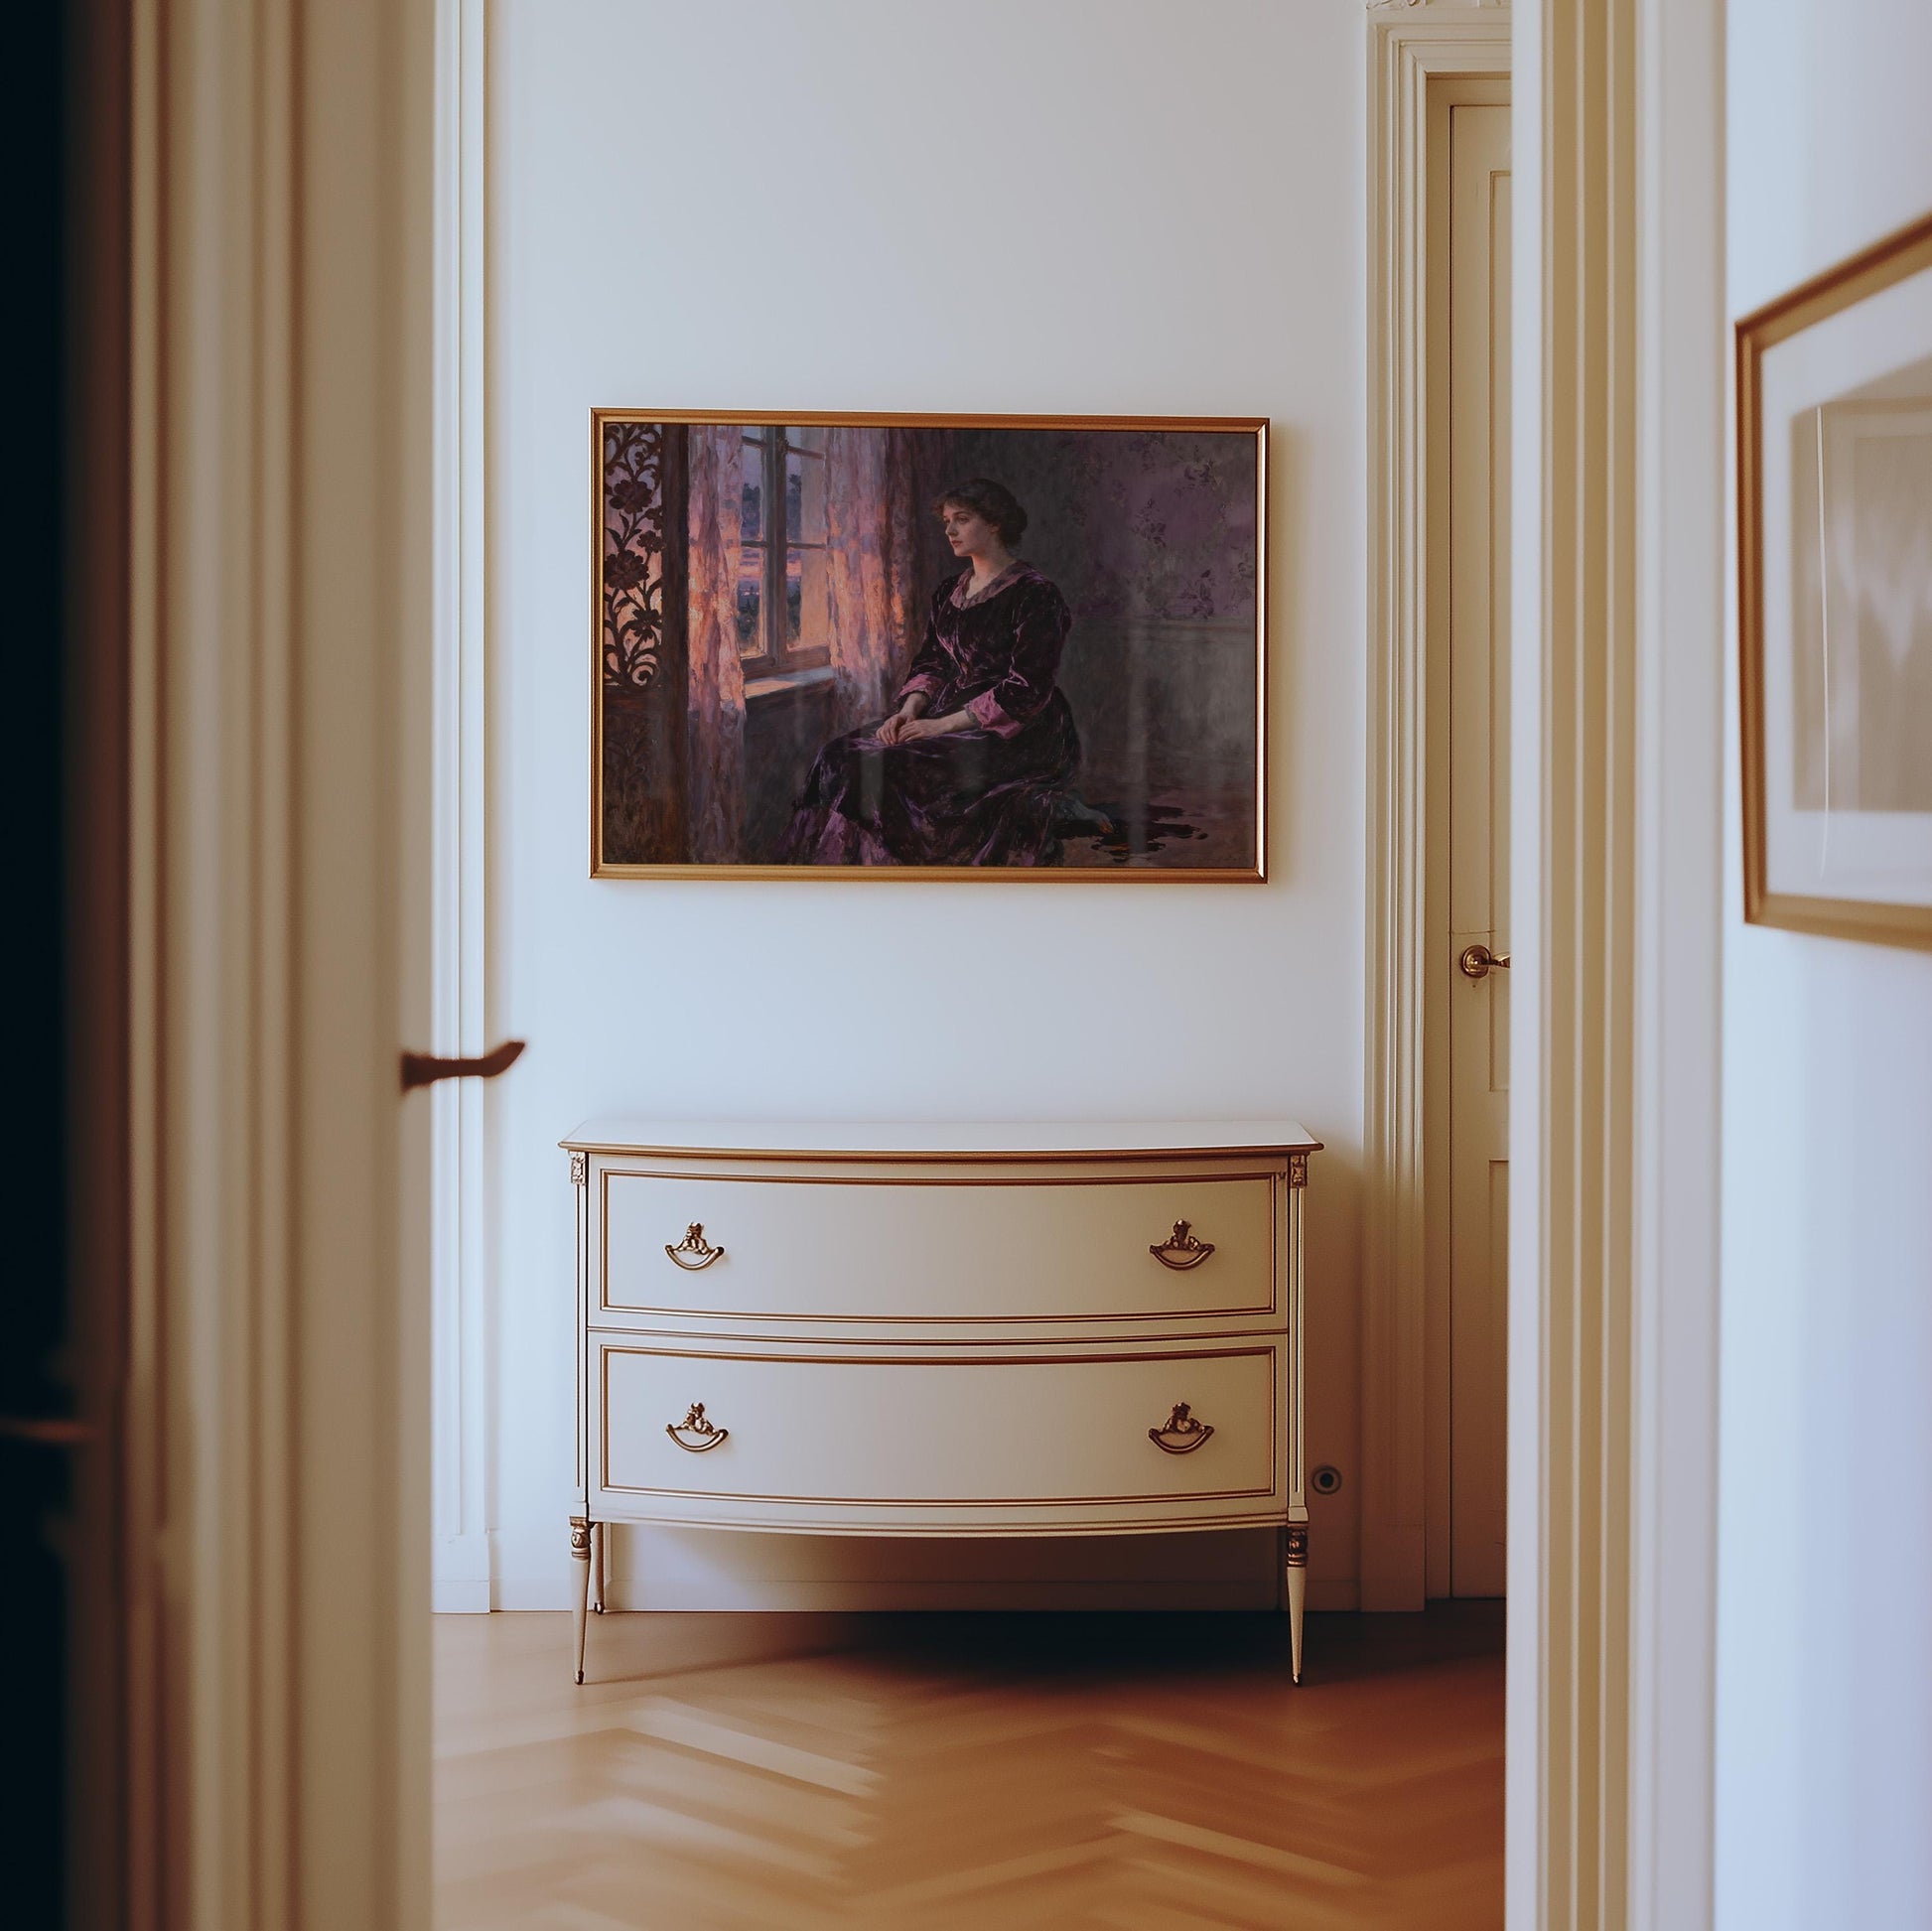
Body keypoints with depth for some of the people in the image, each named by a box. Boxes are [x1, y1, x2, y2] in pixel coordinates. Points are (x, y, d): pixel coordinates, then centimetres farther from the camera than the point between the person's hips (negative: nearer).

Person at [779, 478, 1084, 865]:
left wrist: (945, 724, -18)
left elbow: (1025, 691, -15)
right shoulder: (948, 593, 17)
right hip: (950, 717, 8)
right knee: (840, 757, -15)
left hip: (1015, 734, -8)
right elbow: (930, 663, 16)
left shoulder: (1034, 595, -8)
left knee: (890, 771, -28)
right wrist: (909, 712, -7)